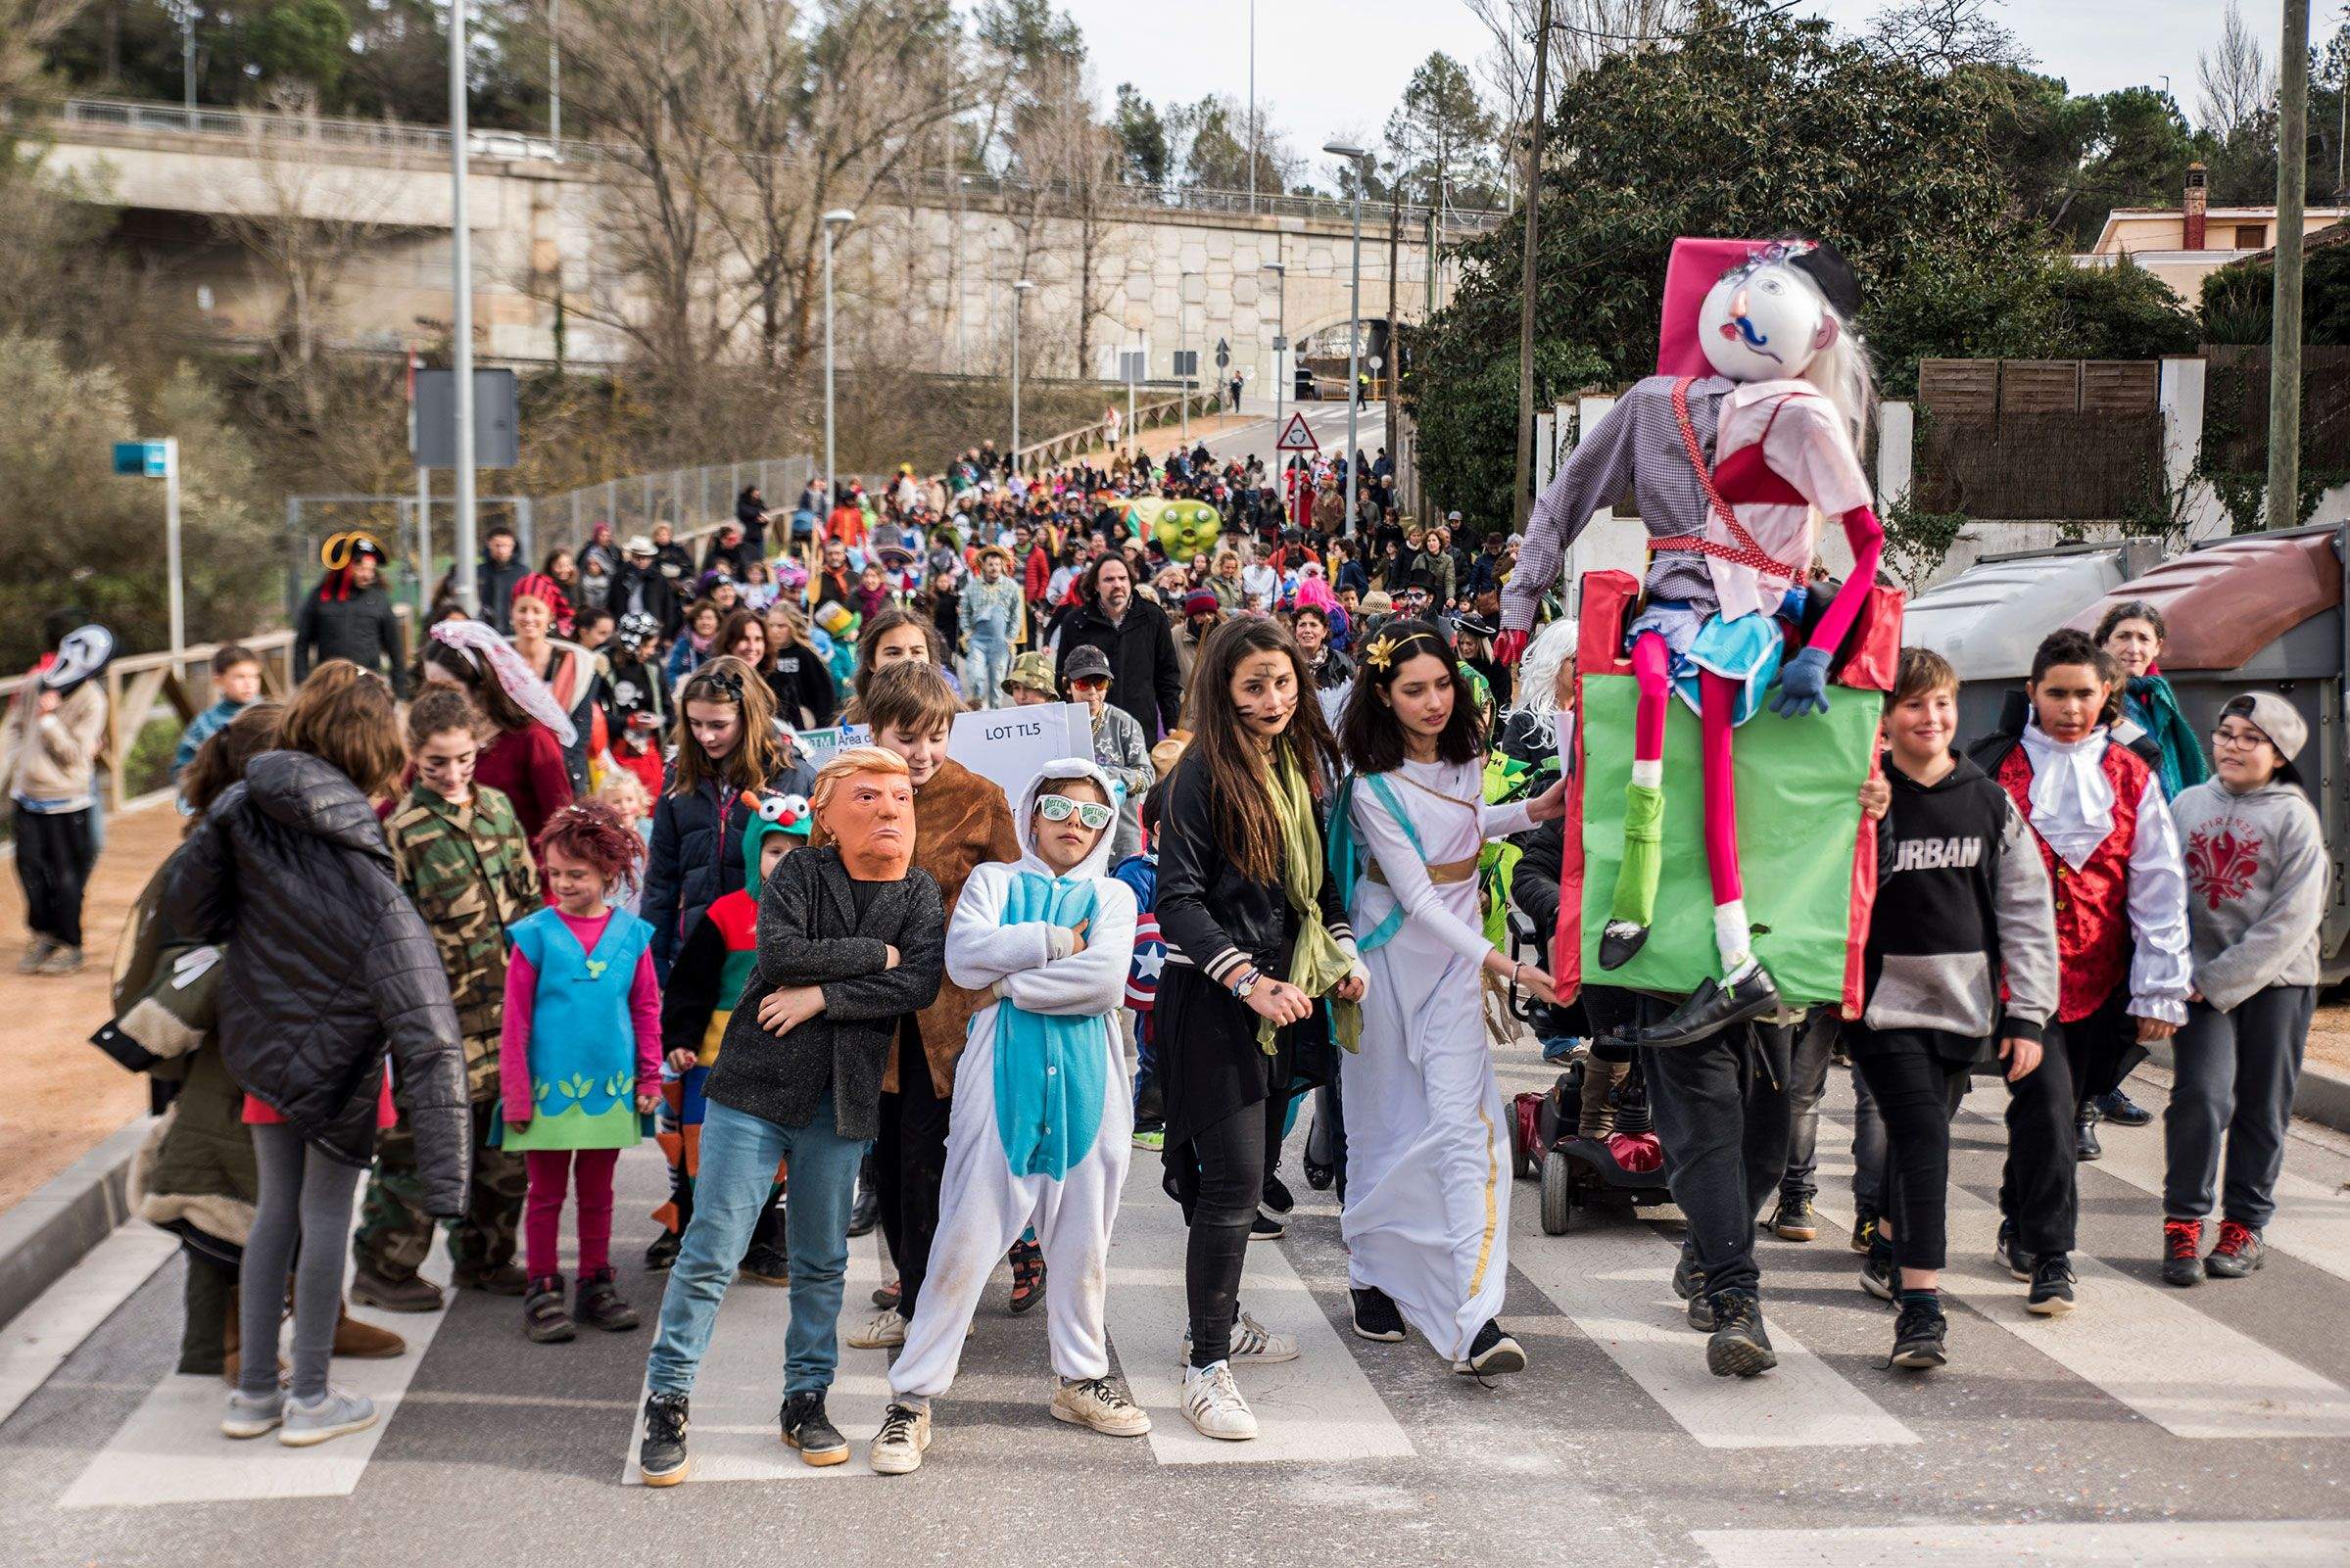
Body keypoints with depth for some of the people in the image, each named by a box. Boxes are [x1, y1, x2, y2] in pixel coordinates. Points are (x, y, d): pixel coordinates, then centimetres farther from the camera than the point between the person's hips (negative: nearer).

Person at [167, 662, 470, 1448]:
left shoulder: (243, 809, -2)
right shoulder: (350, 838, -17)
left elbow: (184, 903, 2)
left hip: (264, 1039, 5)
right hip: (338, 1045, -5)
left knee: (276, 1206, 16)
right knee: (326, 1210, 6)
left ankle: (254, 1391, 22)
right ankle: (309, 1398, 14)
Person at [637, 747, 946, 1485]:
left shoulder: (920, 894, 5)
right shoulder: (800, 874, -2)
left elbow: (919, 984, -11)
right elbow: (780, 951, -19)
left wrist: (823, 994, -16)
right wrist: (873, 955, -13)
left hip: (842, 1100, 3)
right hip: (757, 1085, -3)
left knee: (822, 1260, 11)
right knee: (711, 1251, -4)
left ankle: (805, 1401, 23)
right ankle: (666, 1403, 5)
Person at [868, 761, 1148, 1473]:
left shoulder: (1113, 896, 12)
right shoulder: (994, 879, 11)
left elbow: (1105, 980, -7)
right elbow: (965, 954, -9)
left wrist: (1011, 984, -7)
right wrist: (1056, 941, -7)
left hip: (1088, 1084, 2)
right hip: (1003, 1078, -2)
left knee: (1083, 1241, 10)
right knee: (965, 1241, -6)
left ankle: (1082, 1379, 27)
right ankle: (911, 1400, 0)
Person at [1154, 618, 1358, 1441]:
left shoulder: (1305, 764, 11)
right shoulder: (1202, 774, -11)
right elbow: (1179, 898, -14)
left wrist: (1342, 956, 8)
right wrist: (1247, 981, -21)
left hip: (1283, 995, 7)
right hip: (1213, 1002, -7)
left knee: (1253, 1165, 14)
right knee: (1233, 1175, -11)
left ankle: (1222, 1314, 31)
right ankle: (1206, 1365, -6)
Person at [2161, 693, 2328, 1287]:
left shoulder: (2294, 817, -4)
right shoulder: (2188, 804, 6)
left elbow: (2292, 919, -10)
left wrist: (2219, 980, -13)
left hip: (2274, 981, -1)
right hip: (2200, 980, 1)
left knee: (2261, 1106, 6)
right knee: (2200, 1094, -11)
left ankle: (2245, 1226, 19)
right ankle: (2182, 1221, 0)